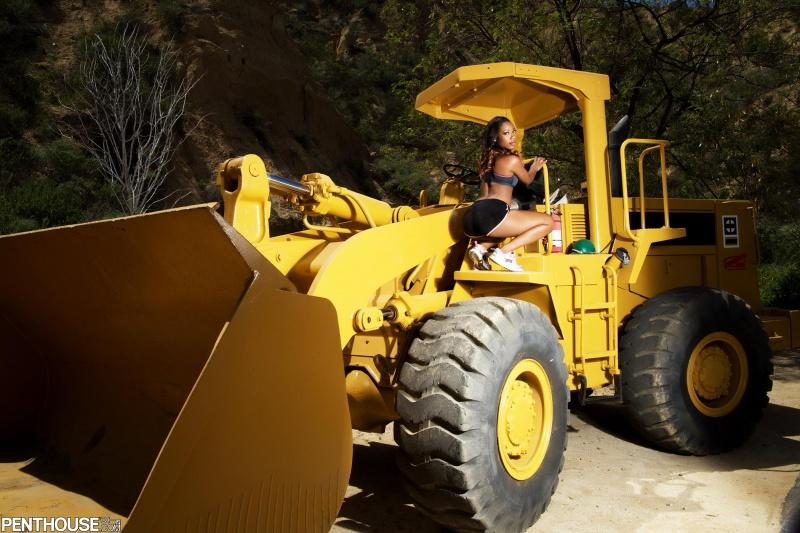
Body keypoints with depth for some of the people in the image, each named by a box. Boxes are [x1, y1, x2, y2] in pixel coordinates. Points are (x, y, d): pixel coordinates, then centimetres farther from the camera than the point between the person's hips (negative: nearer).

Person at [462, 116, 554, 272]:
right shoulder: (512, 159, 3)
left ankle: (481, 247, 9)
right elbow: (528, 180, 21)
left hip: (470, 218, 8)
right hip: (492, 214, -8)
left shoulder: (488, 159, 25)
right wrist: (535, 168, 43)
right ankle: (504, 252, -14)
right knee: (548, 222, -2)